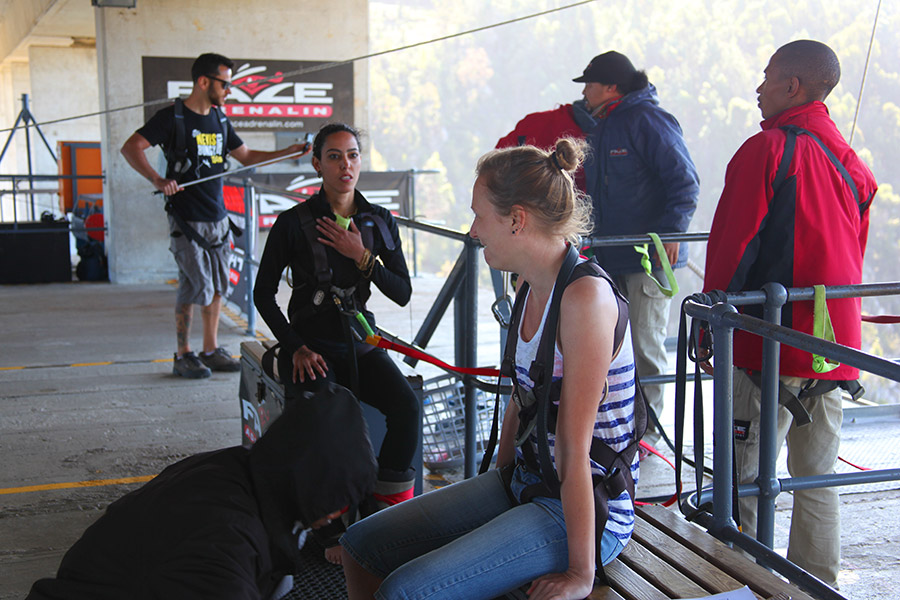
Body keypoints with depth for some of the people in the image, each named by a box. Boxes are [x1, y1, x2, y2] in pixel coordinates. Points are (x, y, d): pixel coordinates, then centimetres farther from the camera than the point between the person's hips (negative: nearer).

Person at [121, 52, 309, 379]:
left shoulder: (219, 119, 13)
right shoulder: (173, 117, -8)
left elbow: (246, 156, 21)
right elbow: (131, 147, -14)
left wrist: (287, 152, 11)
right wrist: (157, 180, -27)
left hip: (217, 218, 7)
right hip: (187, 220, -7)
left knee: (217, 287, 9)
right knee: (195, 287, -5)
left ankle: (211, 351, 20)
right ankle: (183, 356, 8)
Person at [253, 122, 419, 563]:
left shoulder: (380, 222, 7)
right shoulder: (294, 223, -3)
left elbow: (403, 294, 4)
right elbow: (263, 294, 2)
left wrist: (363, 258, -12)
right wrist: (295, 347, -9)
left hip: (360, 342, 3)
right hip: (311, 345, -3)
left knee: (406, 406, -25)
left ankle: (391, 509, -8)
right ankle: (335, 533, -13)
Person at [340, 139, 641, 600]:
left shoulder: (586, 297, -23)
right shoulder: (533, 289, 7)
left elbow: (574, 447, -24)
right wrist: (498, 481, 19)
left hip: (587, 511, -9)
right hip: (522, 484, 9)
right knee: (361, 545, 5)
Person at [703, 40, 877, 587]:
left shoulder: (766, 150, -11)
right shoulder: (852, 162, 10)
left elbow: (732, 244, -12)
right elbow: (855, 254, 17)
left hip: (768, 339, -7)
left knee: (745, 477, 2)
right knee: (818, 478, 14)